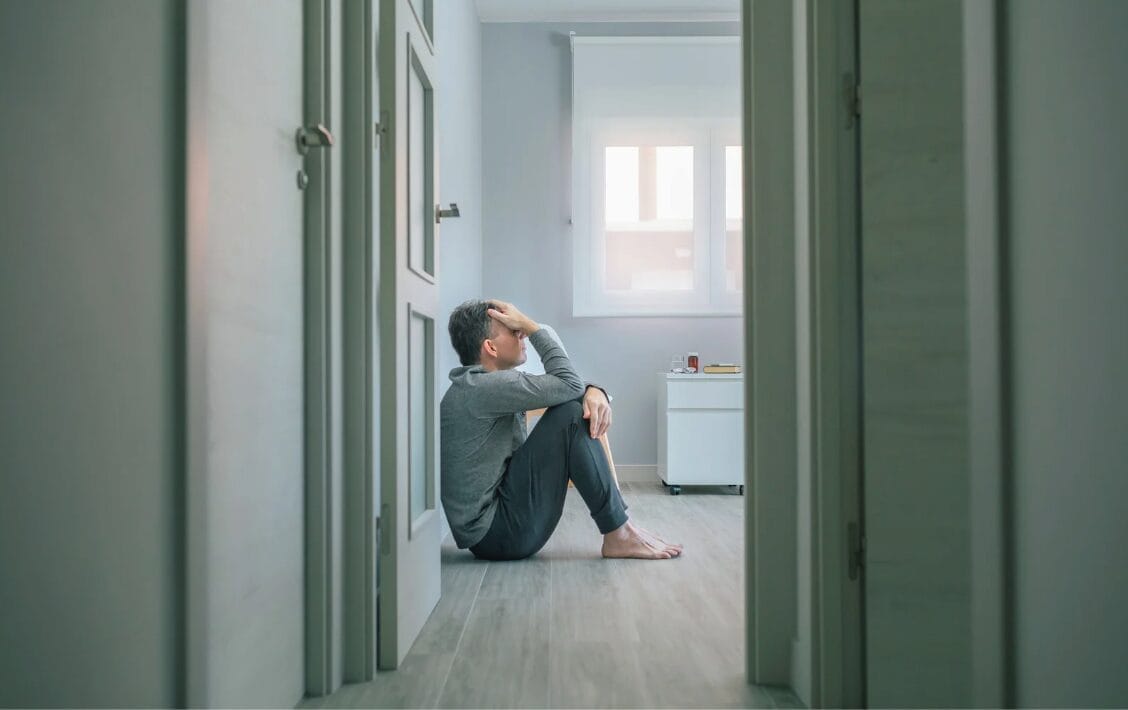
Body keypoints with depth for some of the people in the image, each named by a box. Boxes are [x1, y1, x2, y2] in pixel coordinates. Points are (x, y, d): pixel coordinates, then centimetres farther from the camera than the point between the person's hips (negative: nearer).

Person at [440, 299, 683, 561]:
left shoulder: (491, 387, 14)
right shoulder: (483, 387, -18)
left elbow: (573, 389, 12)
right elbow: (569, 384, -18)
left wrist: (594, 391, -11)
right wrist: (529, 325, -11)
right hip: (495, 535, -10)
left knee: (583, 408, 6)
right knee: (570, 414, -17)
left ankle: (621, 526, 3)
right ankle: (618, 536, -12)